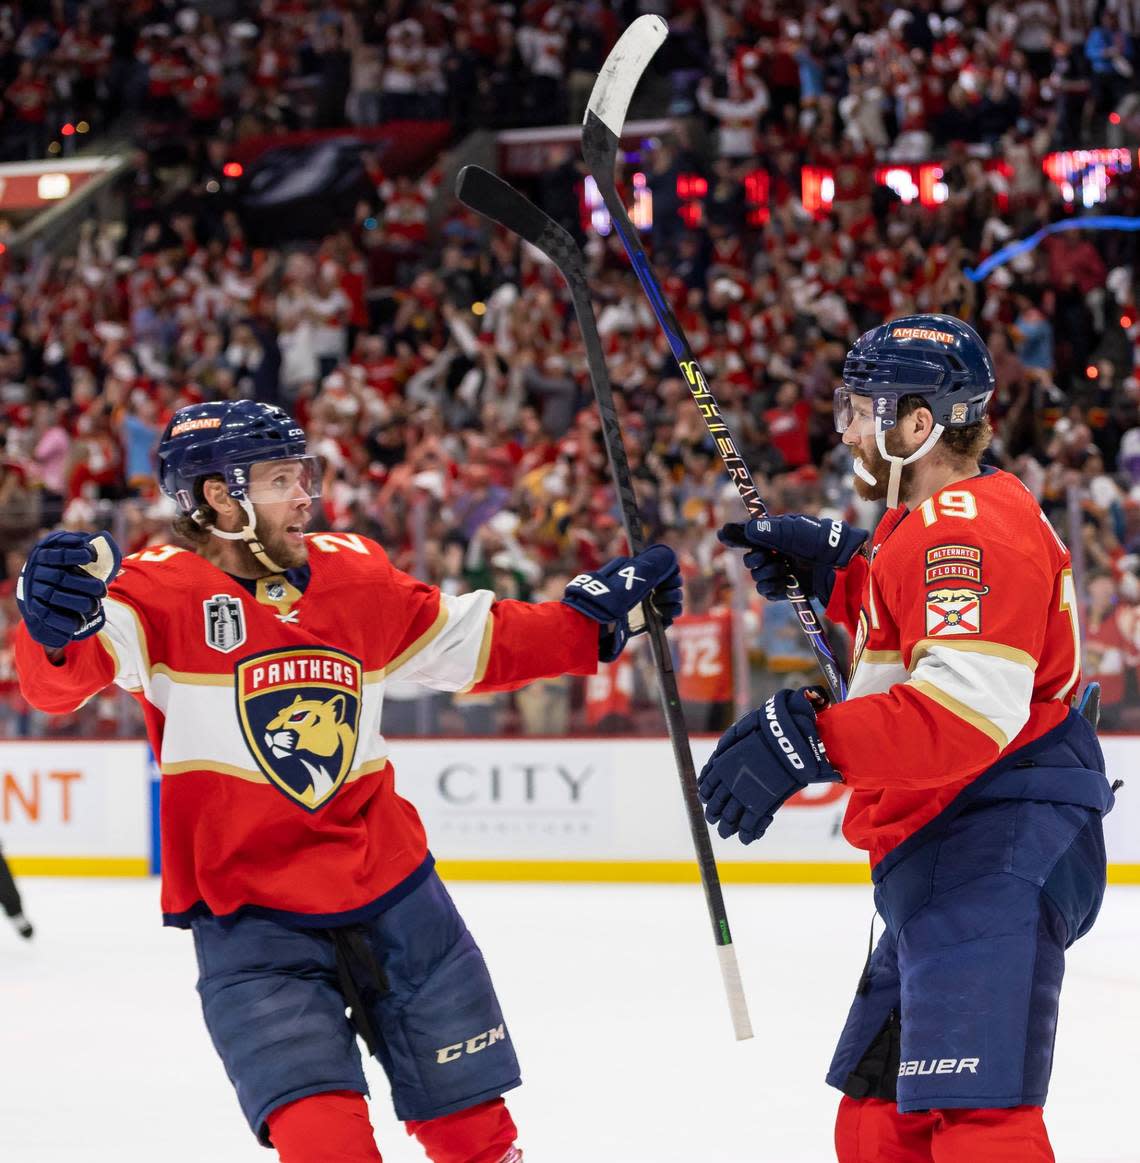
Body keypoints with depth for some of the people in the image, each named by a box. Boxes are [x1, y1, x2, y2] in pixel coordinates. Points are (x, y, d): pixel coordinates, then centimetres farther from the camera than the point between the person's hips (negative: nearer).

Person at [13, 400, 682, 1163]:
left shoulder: (354, 573, 5)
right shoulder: (160, 591, -10)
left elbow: (480, 643, 17)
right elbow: (61, 676, -28)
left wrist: (601, 612, 12)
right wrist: (62, 623, -50)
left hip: (391, 887, 5)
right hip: (249, 913, -5)